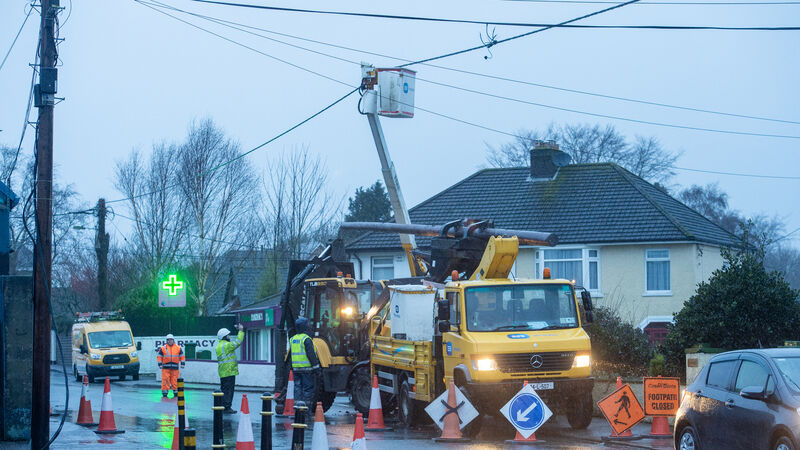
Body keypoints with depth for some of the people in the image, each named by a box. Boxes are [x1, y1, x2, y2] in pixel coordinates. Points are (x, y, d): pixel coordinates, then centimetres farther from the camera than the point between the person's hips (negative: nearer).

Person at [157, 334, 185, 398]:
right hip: (165, 367, -1)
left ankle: (176, 393, 9)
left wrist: (182, 364, 4)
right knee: (165, 380, -7)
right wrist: (160, 364, -1)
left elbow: (182, 356, 12)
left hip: (175, 367, 1)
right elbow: (159, 357, 7)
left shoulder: (178, 348, 8)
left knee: (175, 380, 1)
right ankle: (164, 393, -2)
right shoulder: (163, 348, 6)